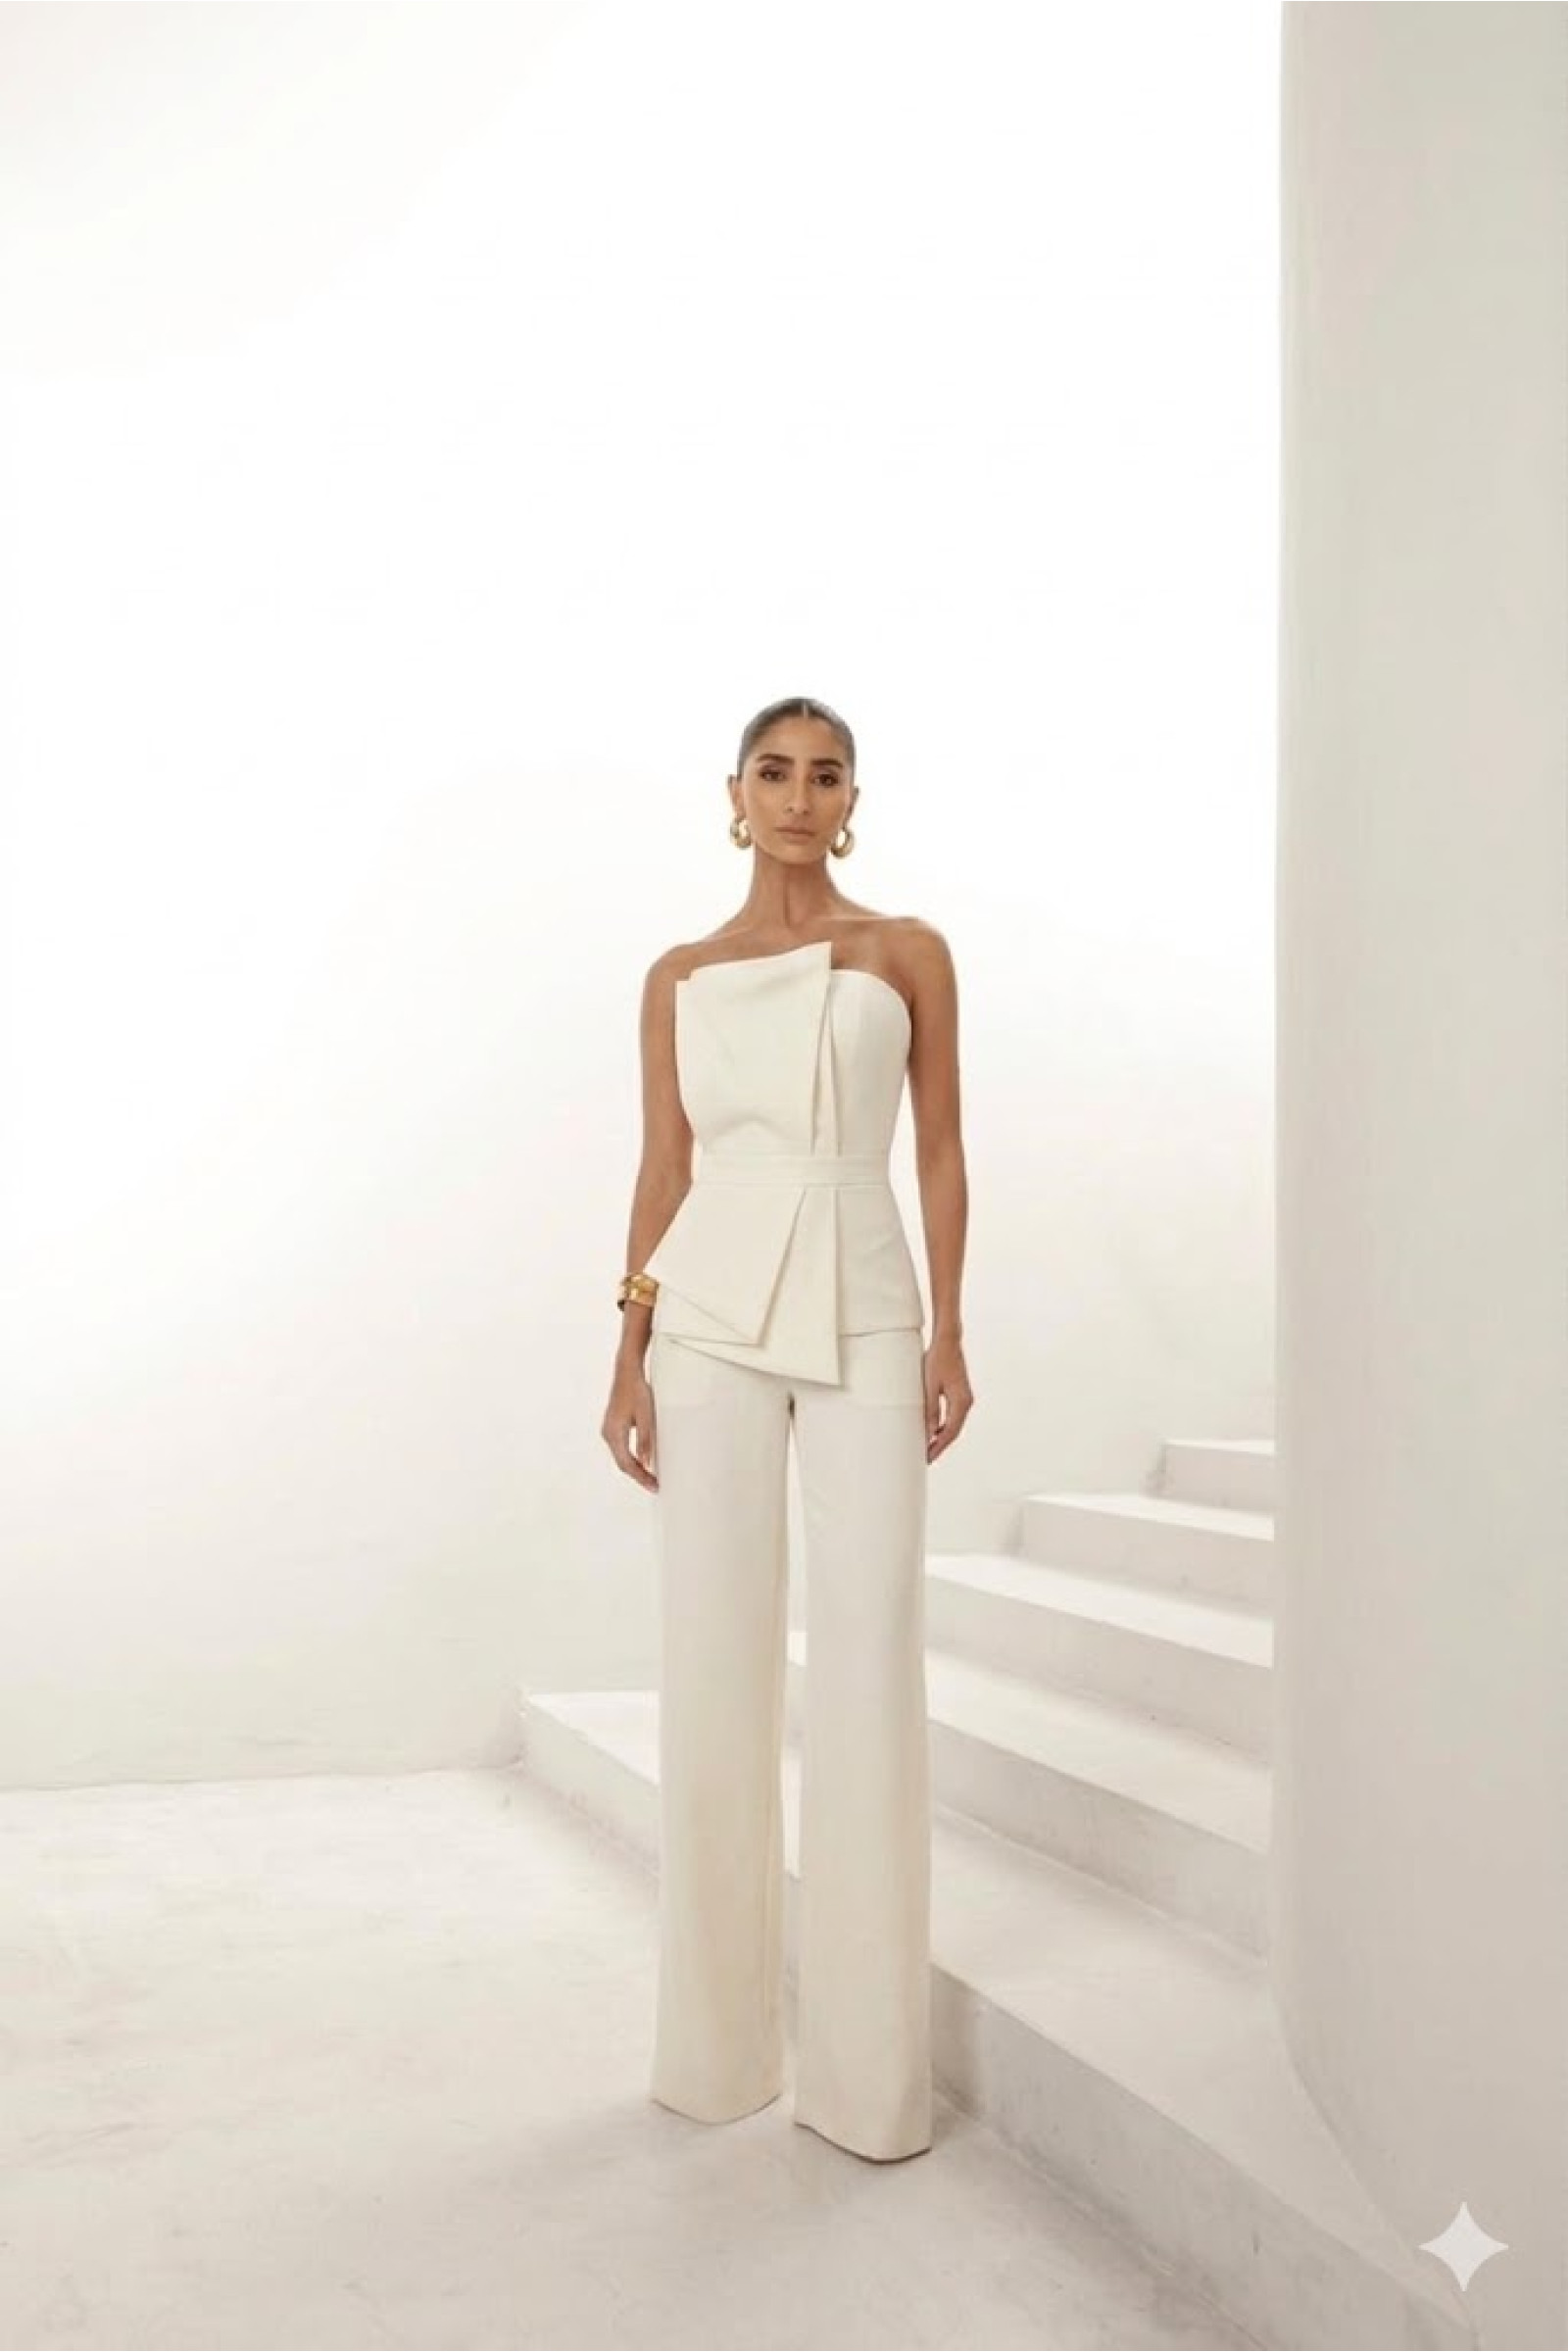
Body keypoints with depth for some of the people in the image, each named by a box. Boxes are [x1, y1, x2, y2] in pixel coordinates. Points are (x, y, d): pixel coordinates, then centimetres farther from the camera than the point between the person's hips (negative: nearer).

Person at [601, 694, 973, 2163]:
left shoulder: (906, 954, 6)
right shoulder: (680, 979, 9)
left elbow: (940, 1151, 5)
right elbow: (663, 1172, 9)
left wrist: (948, 1332, -2)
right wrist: (629, 1359, 4)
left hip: (863, 1324, -1)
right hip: (712, 1323, 1)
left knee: (870, 1665, -3)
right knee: (713, 1657, 3)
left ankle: (865, 2058, 10)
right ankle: (718, 2038, 18)